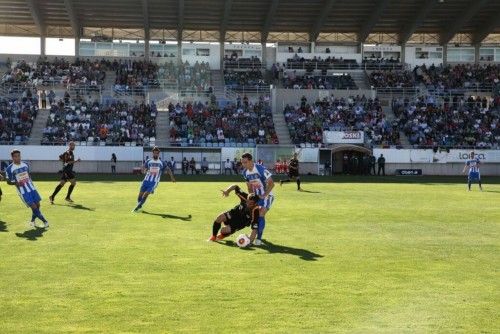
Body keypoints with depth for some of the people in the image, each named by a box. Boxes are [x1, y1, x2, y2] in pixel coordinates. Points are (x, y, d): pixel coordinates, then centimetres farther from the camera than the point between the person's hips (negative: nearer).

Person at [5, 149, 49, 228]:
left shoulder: (25, 164, 8)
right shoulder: (10, 169, -7)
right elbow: (8, 181, -1)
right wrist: (16, 183, -20)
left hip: (32, 188, 5)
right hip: (23, 192, -5)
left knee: (37, 205, 4)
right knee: (34, 207, -10)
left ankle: (32, 221, 25)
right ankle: (45, 222, -1)